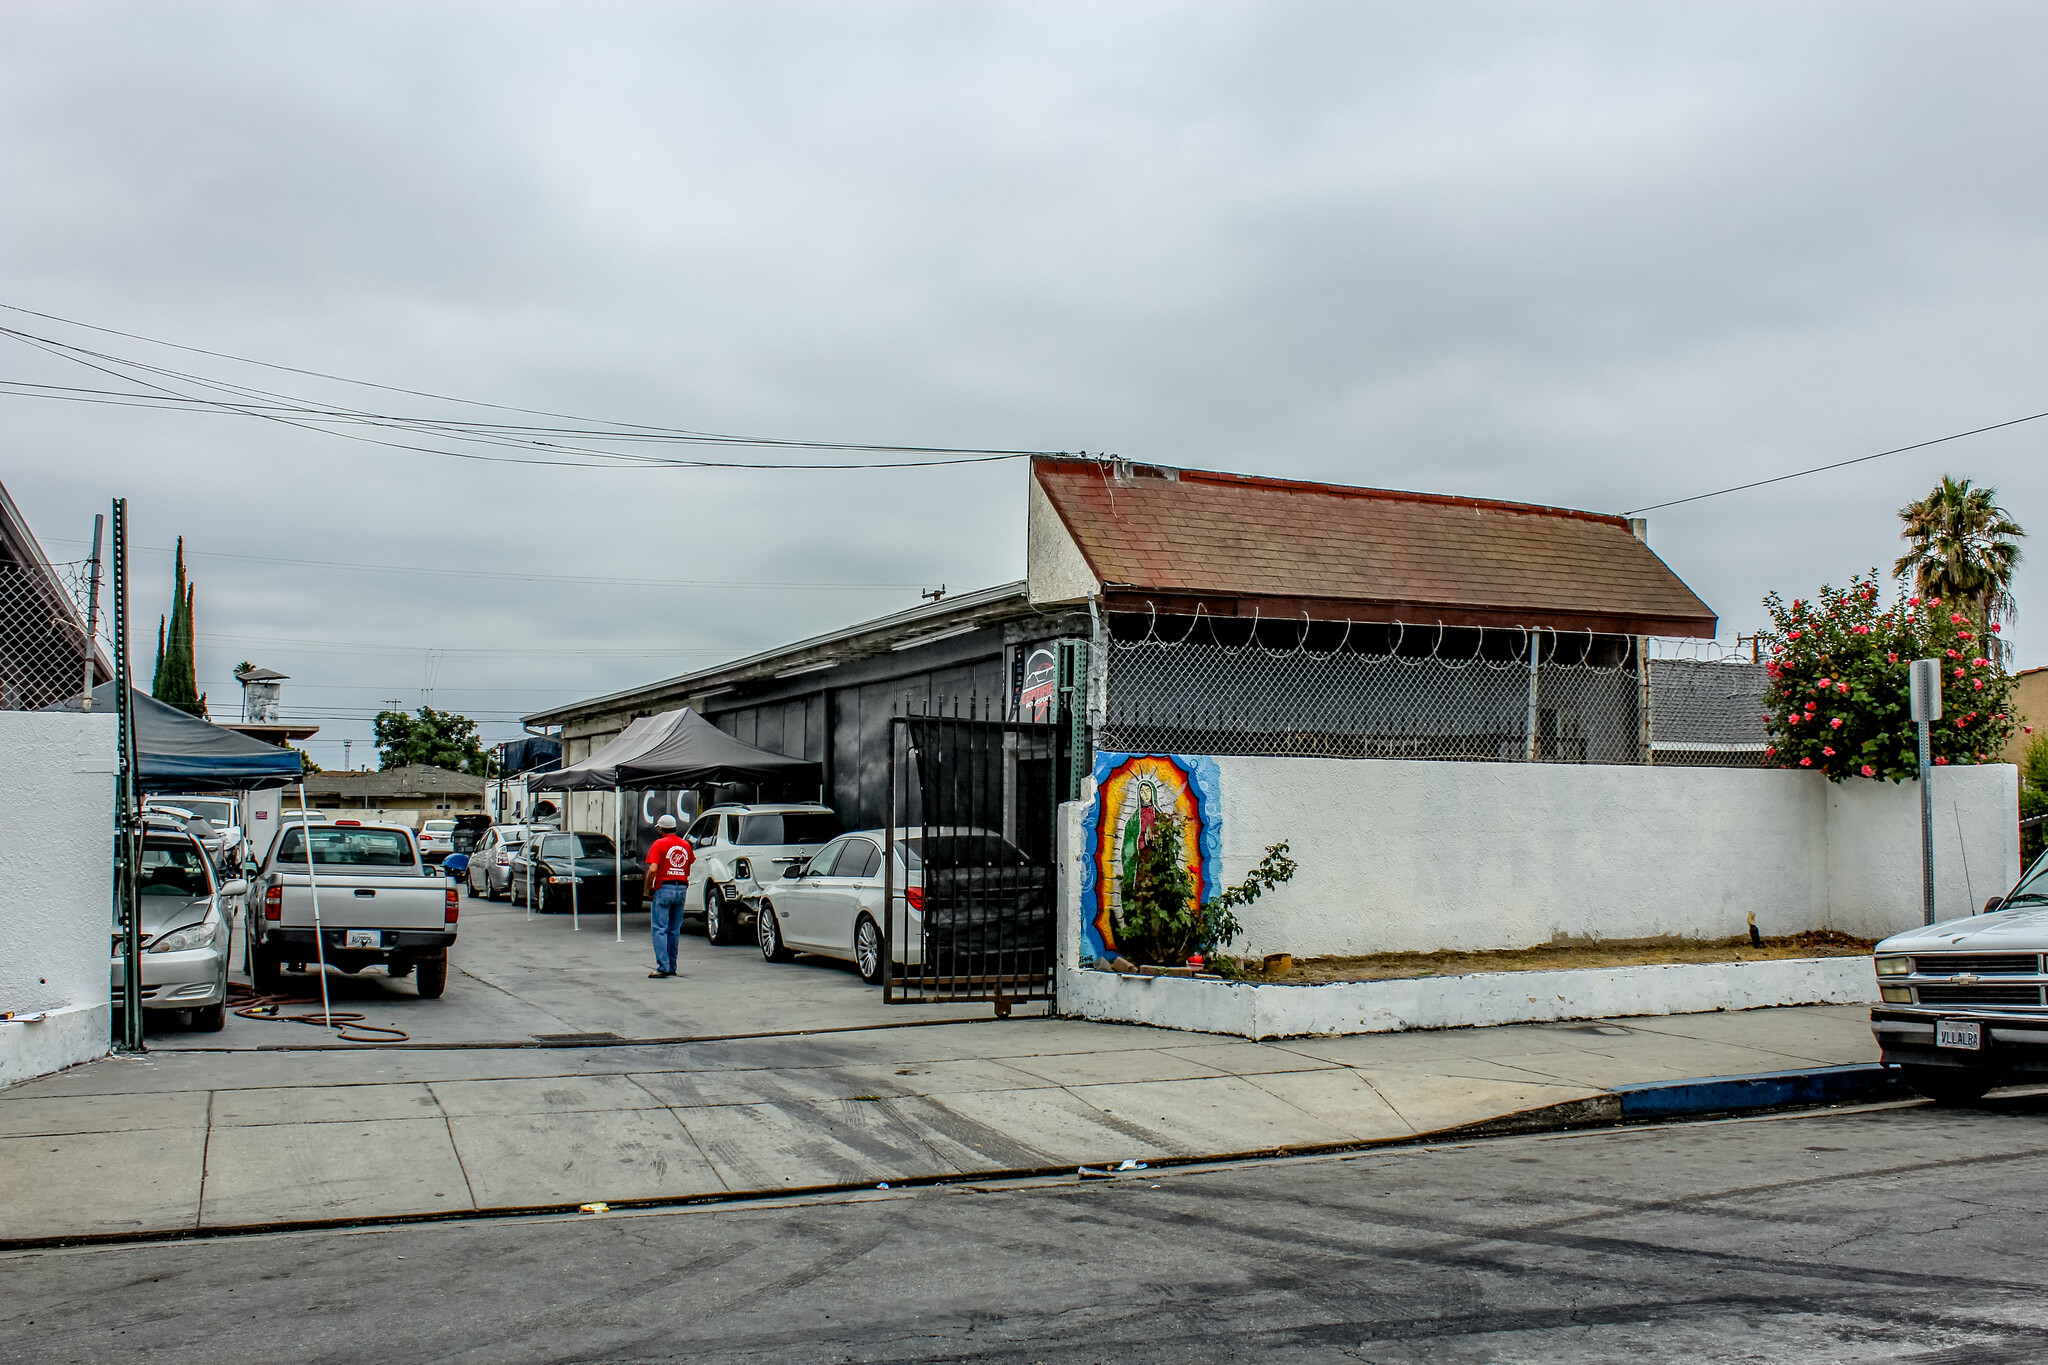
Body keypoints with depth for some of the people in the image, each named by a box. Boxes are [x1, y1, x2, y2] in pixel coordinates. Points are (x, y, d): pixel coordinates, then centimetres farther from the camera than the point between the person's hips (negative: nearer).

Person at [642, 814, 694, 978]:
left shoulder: (660, 844, -6)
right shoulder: (686, 845, 11)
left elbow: (652, 869, -15)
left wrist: (647, 889, -5)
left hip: (664, 889, -5)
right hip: (681, 889, 5)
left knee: (660, 929, -4)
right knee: (675, 930, 12)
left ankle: (663, 967, -10)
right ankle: (672, 967, 14)